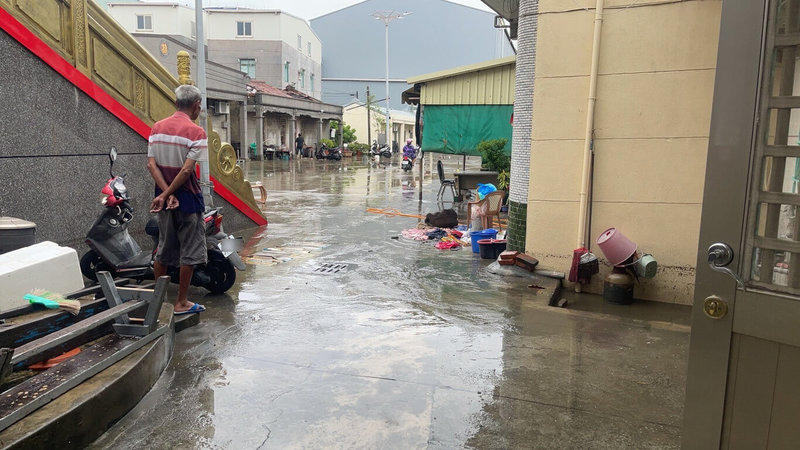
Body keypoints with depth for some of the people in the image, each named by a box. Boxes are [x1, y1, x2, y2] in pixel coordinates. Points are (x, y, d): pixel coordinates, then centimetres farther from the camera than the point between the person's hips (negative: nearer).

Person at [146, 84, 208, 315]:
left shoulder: (157, 127, 6)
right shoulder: (196, 132, -13)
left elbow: (151, 164, -2)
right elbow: (187, 170, -20)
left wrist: (166, 194, -8)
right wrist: (167, 194, -13)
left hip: (164, 198, 6)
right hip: (188, 198, -6)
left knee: (164, 249, 18)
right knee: (189, 251, 5)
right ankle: (181, 303, 11)